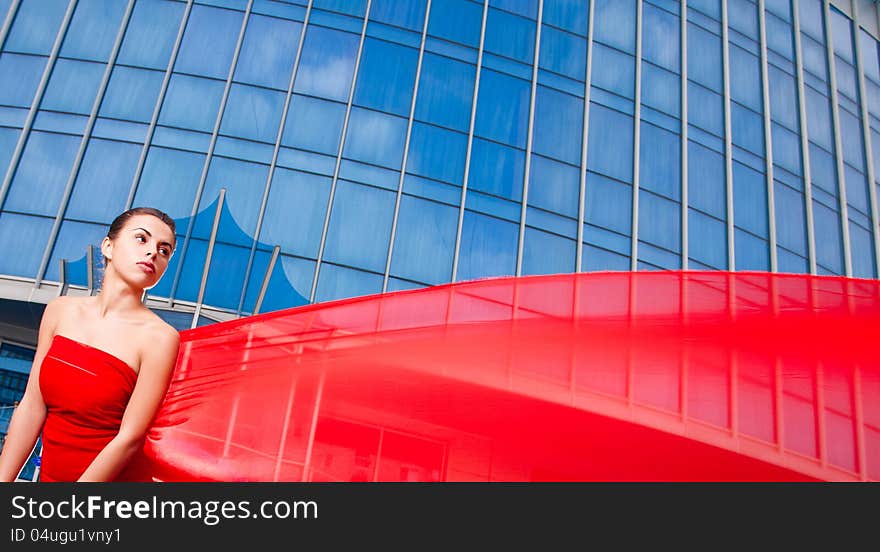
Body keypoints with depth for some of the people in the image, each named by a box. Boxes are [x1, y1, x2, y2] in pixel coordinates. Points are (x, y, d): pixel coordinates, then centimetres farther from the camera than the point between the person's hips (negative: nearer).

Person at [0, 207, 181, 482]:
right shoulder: (61, 310, -1)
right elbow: (32, 407, -1)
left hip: (108, 475, -4)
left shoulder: (159, 337, -17)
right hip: (49, 475, 4)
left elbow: (130, 438, -18)